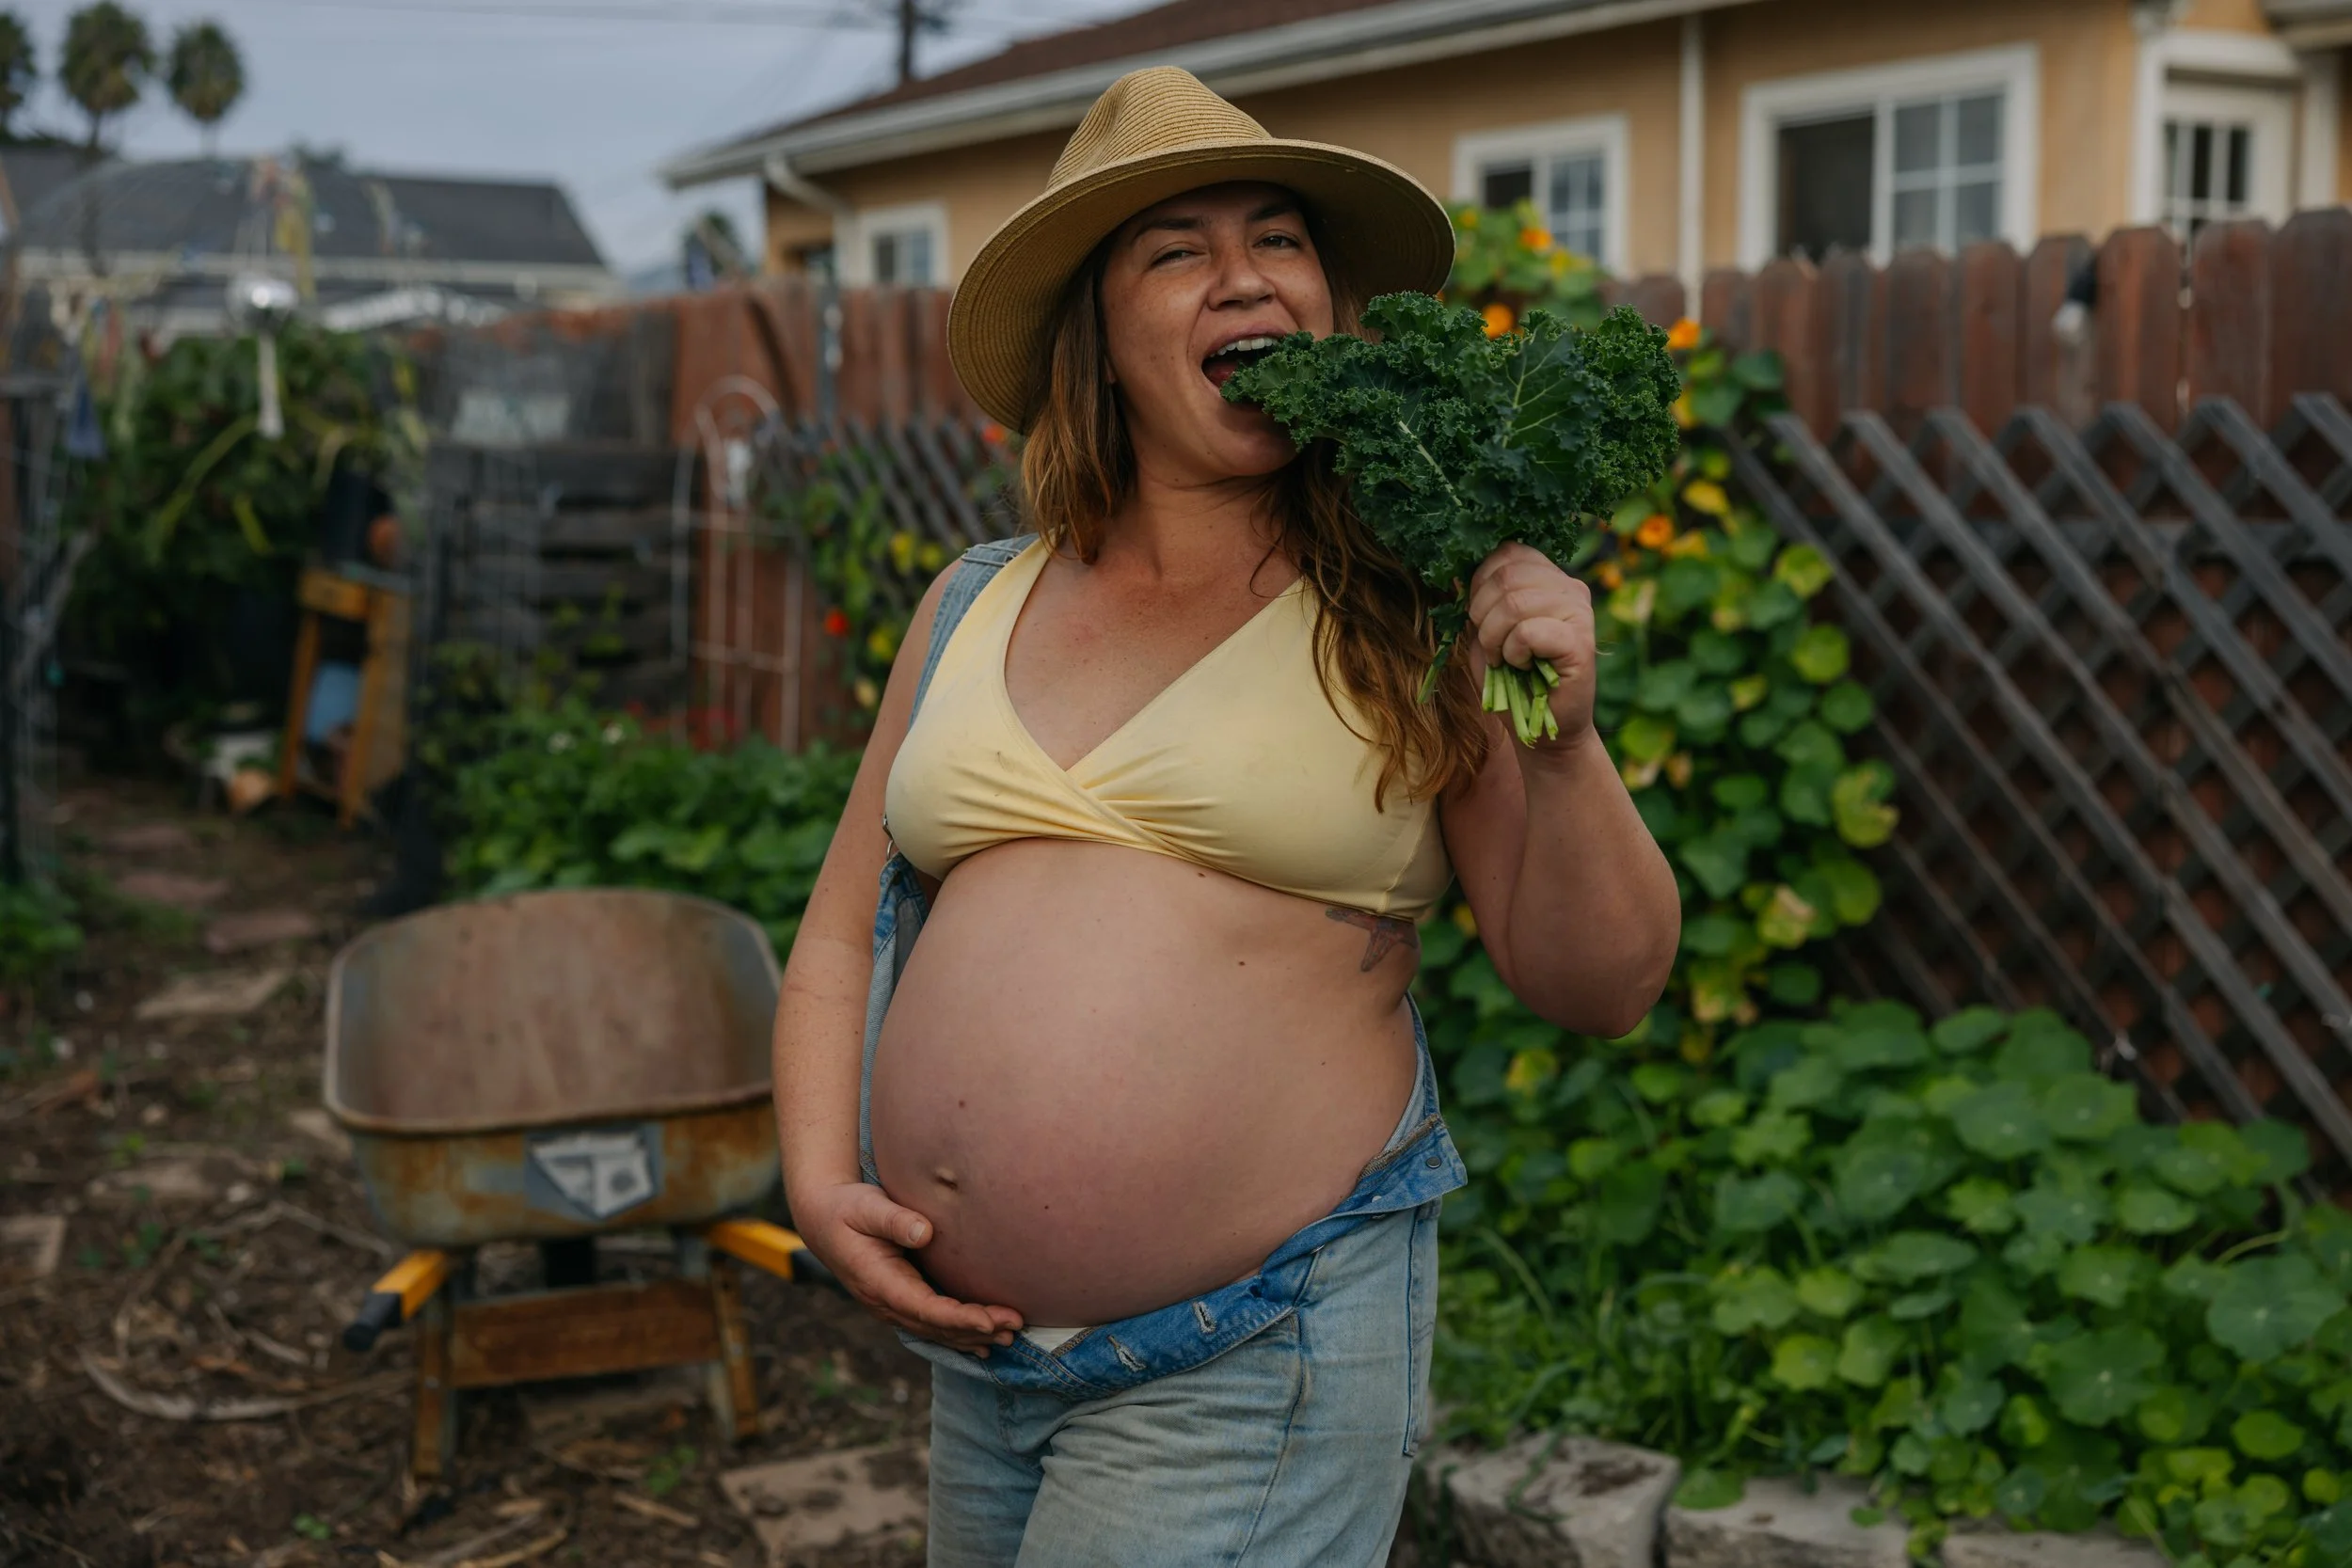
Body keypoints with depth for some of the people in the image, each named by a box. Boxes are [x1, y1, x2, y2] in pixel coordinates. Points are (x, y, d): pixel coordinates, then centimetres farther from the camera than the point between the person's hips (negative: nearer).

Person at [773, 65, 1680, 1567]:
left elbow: (1601, 987, -4)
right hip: (978, 1352, 5)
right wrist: (819, 1180, 0)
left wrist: (1562, 743, -19)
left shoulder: (1412, 621, -4)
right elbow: (844, 940, 14)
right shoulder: (976, 609, 6)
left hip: (1257, 1369, -4)